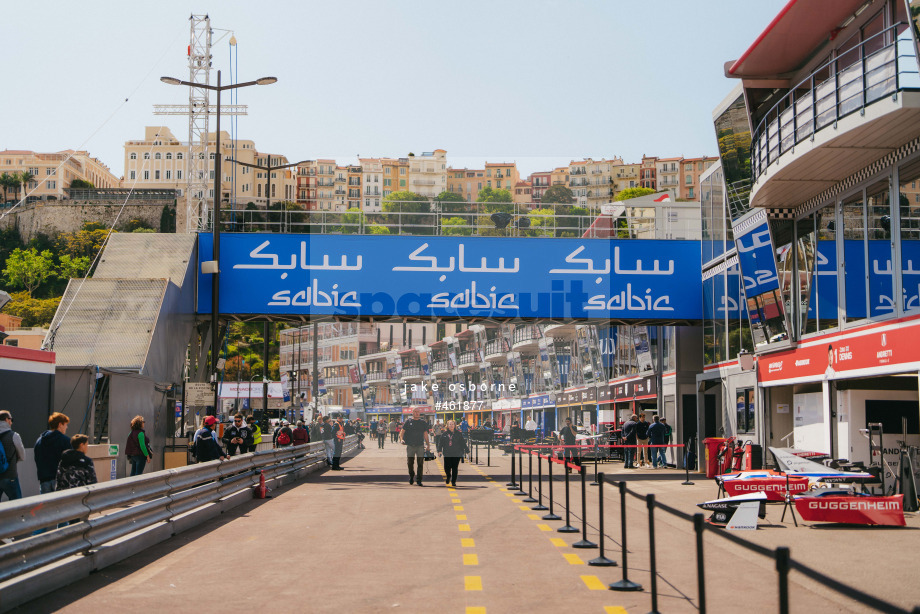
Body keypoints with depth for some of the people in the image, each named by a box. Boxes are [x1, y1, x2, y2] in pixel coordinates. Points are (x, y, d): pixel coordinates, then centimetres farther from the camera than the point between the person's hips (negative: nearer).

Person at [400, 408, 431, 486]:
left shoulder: (423, 423, 10)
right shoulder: (408, 422, 5)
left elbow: (425, 434, 14)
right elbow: (402, 431, 3)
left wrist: (428, 444, 10)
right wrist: (401, 439, -15)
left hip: (420, 446, 1)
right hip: (410, 446, 0)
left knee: (420, 464, -4)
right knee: (410, 463, 6)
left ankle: (419, 480, 2)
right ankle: (411, 476, 30)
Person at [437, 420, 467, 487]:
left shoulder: (458, 433, 3)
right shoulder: (444, 434, 5)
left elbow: (462, 443, 5)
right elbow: (440, 442, 7)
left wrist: (463, 452, 2)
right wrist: (439, 450, -2)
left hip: (456, 454, -1)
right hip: (447, 454, 1)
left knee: (454, 468, 1)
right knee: (447, 468, -2)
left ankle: (453, 481, 14)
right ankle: (448, 476, 31)